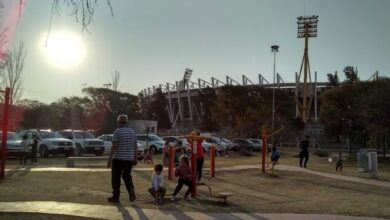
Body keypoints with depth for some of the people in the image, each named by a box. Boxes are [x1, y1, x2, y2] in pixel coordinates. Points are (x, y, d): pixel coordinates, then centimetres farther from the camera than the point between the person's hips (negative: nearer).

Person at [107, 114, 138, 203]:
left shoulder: (117, 131, -9)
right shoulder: (132, 131, 7)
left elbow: (114, 146, -13)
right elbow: (135, 147, 8)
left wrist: (109, 159, -9)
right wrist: (135, 158, 15)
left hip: (118, 159, -5)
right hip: (129, 159, 5)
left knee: (116, 177, 8)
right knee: (127, 176, 19)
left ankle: (116, 197, 14)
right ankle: (131, 190, -3)